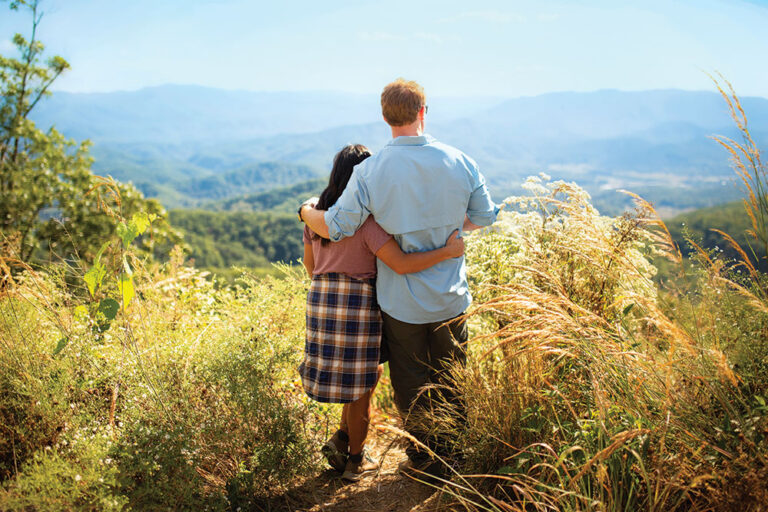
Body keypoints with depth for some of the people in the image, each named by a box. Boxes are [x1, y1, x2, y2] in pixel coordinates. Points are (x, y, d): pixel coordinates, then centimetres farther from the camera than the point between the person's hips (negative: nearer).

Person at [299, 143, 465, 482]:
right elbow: (401, 264, -22)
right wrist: (449, 250, -17)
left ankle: (342, 438, 22)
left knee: (370, 372, 24)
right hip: (358, 305, -7)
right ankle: (355, 461, 24)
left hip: (320, 302, 7)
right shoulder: (367, 220, -16)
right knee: (360, 384, 10)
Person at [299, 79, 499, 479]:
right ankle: (456, 454, 36)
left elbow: (334, 227, -16)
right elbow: (484, 216, 3)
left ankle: (424, 461, 28)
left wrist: (306, 210, 6)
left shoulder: (369, 172, -17)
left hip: (401, 301, -2)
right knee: (451, 380, 20)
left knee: (411, 384, 15)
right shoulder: (459, 162, -8)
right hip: (451, 297, 3)